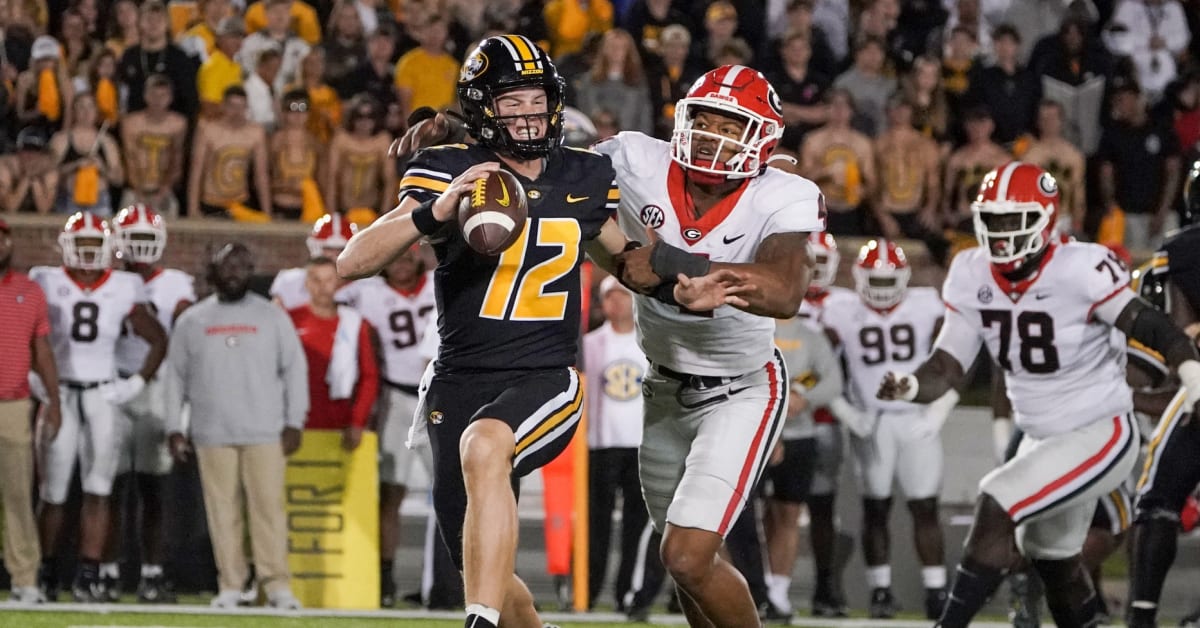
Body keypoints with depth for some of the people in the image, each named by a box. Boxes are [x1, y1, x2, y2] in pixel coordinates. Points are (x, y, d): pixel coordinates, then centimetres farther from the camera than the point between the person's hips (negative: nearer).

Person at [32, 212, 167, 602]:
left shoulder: (123, 290, 3)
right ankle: (47, 574, 12)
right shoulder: (46, 284, 0)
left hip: (102, 397, 1)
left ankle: (89, 576, -1)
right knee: (54, 492, 1)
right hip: (59, 395, -1)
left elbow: (158, 341, 12)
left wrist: (137, 382, 3)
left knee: (97, 491, -3)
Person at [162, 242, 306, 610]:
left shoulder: (273, 318, 6)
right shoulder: (192, 321, 9)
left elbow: (294, 370, 6)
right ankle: (229, 586, 4)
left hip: (265, 432, -1)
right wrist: (174, 429, 6)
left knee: (269, 506, -7)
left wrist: (293, 423, -1)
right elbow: (176, 377, 12)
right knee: (222, 510, 0)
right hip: (212, 434, 1)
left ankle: (276, 584, -6)